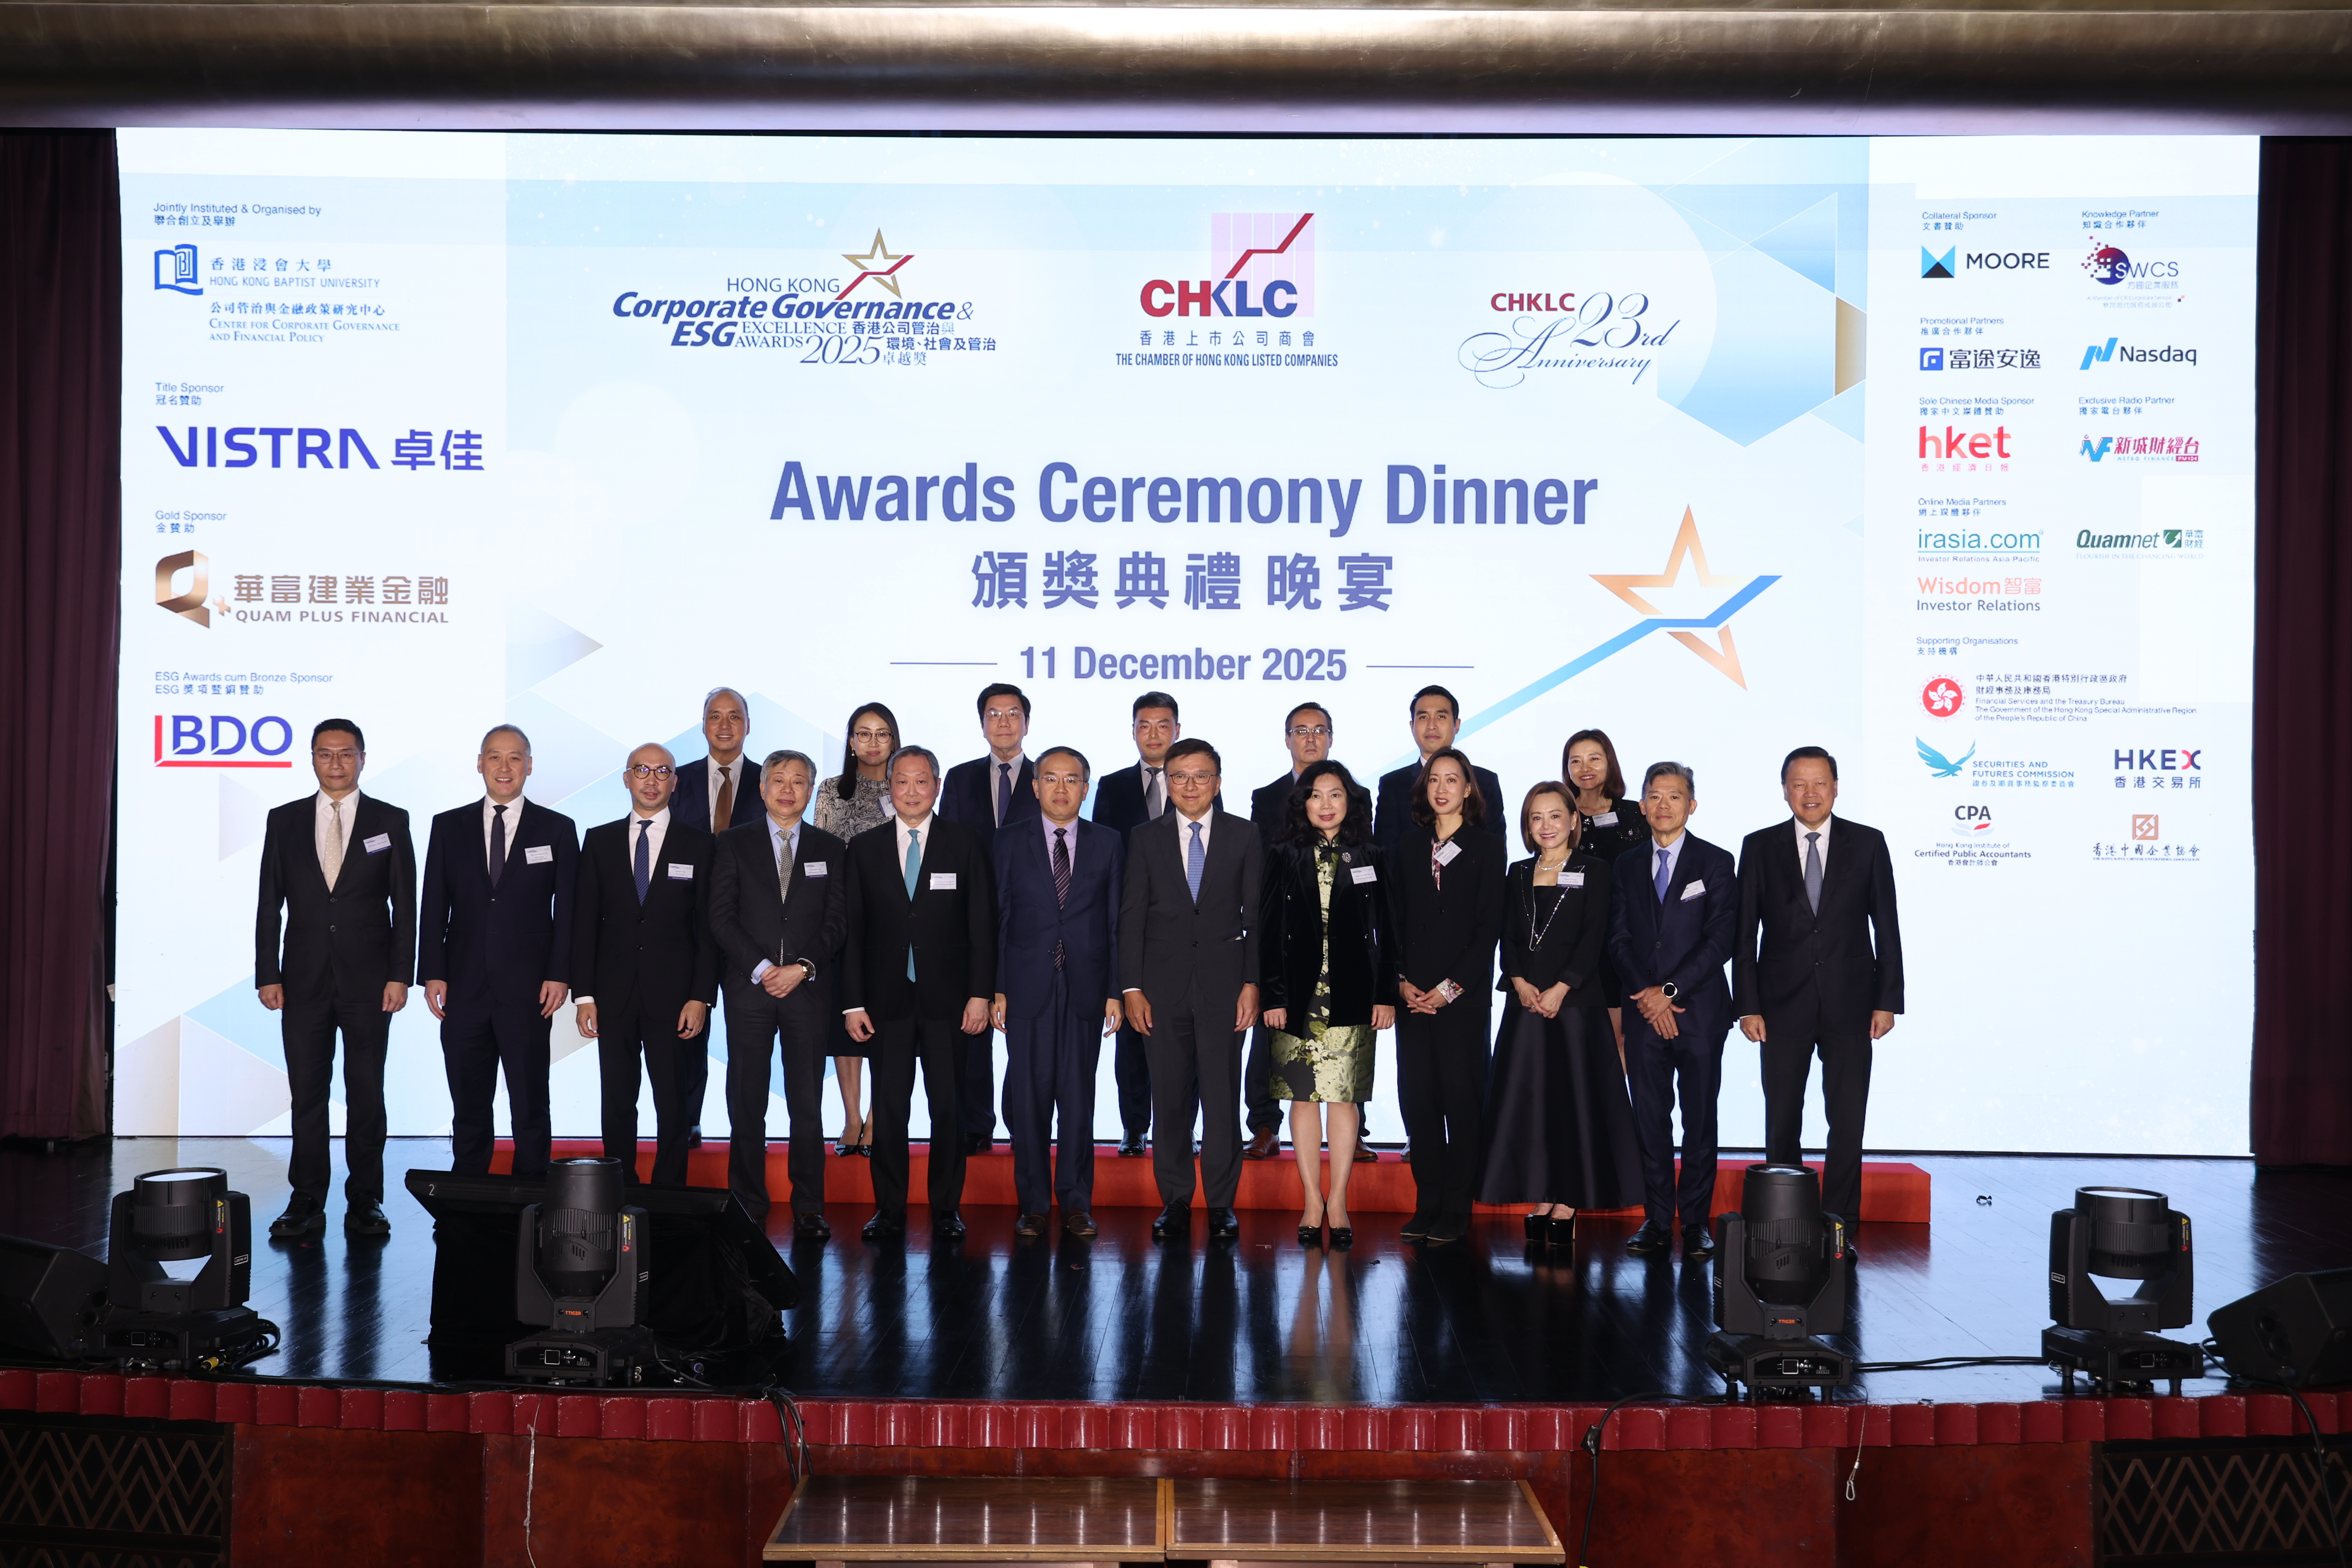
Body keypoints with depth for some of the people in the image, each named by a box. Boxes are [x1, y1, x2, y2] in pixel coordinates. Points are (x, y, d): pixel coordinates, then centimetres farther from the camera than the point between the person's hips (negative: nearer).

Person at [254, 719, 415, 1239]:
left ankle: (364, 1203, 10)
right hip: (305, 981, 1)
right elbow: (269, 904, 7)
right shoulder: (284, 821, 8)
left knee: (366, 1093, 3)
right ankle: (307, 1202, 10)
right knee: (306, 1094, 3)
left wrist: (400, 976, -6)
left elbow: (405, 905, 1)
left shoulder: (391, 821, 3)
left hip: (368, 981, -1)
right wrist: (267, 975, 0)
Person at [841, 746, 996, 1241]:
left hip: (948, 998, -1)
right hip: (887, 1000, 1)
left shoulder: (966, 845, 3)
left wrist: (980, 994, -6)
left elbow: (983, 926, 1)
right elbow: (853, 930, 6)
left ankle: (946, 1208, 14)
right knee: (888, 1108, 3)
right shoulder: (865, 848, 6)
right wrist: (853, 1003, 0)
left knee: (948, 1107, 3)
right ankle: (889, 1209, 12)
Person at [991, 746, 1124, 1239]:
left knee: (1079, 1096, 3)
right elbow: (998, 920, 5)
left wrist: (1115, 991, 0)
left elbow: (1116, 922, 6)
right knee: (1028, 1097, 2)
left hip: (1085, 989, 0)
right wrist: (996, 989, -2)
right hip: (1028, 988, 0)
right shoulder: (1011, 844, 6)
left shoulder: (1107, 844, 8)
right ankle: (1033, 1203, 11)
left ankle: (1076, 1202, 12)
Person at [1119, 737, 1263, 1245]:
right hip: (1164, 983, 1)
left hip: (1223, 982, -1)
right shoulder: (1146, 839, 8)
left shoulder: (1244, 837, 6)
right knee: (1169, 1096, 3)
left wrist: (1252, 983, -4)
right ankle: (1175, 1202, 13)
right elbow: (1131, 916, 6)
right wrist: (1131, 987, -2)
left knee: (1222, 1094, -1)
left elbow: (1256, 915, 5)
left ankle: (1221, 1204, 7)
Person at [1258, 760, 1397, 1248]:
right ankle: (1313, 1200, 9)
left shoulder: (1369, 859, 7)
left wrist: (1386, 996, 1)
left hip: (1351, 997, 0)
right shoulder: (1285, 857, 5)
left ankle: (1338, 1201, 5)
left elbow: (1384, 932, 6)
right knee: (1303, 1096, 2)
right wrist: (1272, 996, -3)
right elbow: (1270, 931, 3)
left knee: (1344, 1097, -1)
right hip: (1299, 995, 0)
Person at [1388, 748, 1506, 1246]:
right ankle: (1427, 1202, 10)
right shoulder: (1409, 846, 12)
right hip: (1413, 994, 3)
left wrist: (1449, 988, -9)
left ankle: (1456, 1209, 5)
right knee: (1416, 1098, 2)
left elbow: (1488, 928, -4)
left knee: (1460, 1098, -1)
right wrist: (1401, 981, -2)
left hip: (1463, 996, -3)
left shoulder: (1487, 849, 1)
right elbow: (1394, 920, 11)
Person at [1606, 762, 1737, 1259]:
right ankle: (1657, 1219, 9)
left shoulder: (1716, 863, 2)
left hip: (1699, 1012, -3)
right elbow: (1618, 940, 7)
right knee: (1649, 1120, 3)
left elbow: (1721, 940, -6)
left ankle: (1695, 1221, 9)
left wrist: (1671, 991, -12)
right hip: (1645, 1013, 3)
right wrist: (1647, 994, -8)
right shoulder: (1626, 867, 12)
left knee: (1700, 1121, 2)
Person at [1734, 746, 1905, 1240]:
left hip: (1849, 1004, 0)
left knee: (1847, 1123, 1)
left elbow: (1886, 926, 4)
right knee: (1782, 1123, 5)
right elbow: (1744, 933, 2)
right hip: (1783, 1007, 0)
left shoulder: (1868, 843, 3)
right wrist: (1748, 1005, -4)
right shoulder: (1760, 847, 3)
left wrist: (1887, 999, -2)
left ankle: (1839, 1227, 9)